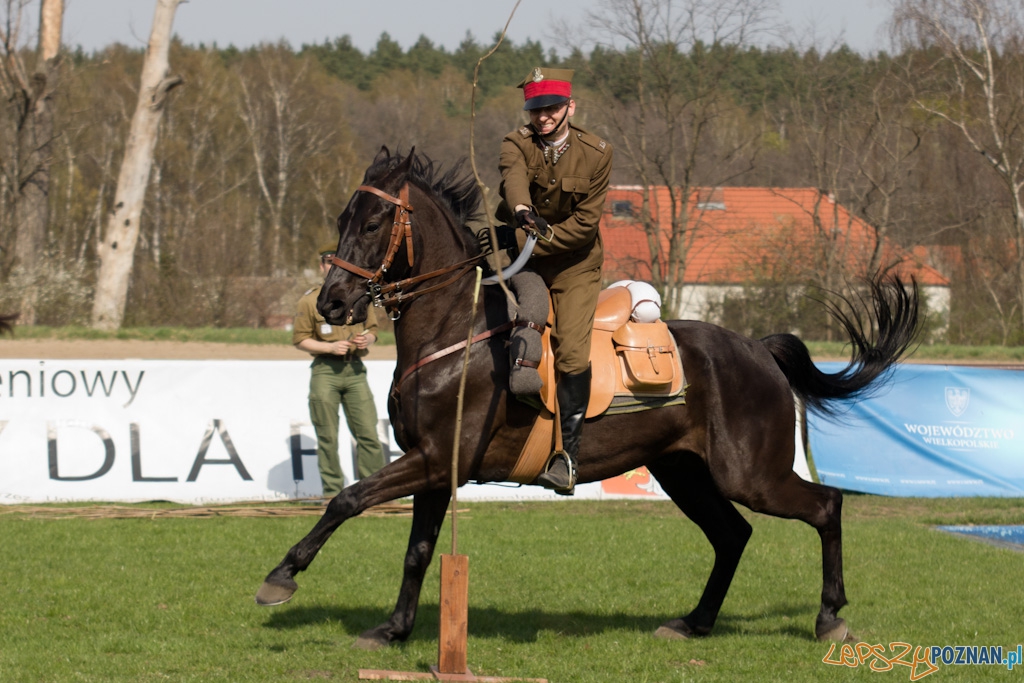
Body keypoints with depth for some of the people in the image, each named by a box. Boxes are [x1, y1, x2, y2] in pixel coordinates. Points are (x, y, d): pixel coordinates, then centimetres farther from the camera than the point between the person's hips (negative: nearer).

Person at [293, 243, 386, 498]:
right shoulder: (310, 300, 0)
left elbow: (373, 329, 20)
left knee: (368, 433, -1)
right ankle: (332, 491, 9)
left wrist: (367, 339, -4)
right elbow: (300, 338, -1)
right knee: (327, 438, 1)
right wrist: (330, 347, -14)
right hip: (325, 371, -3)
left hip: (355, 371, 3)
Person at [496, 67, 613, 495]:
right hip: (523, 257, 1)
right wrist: (522, 211, -53)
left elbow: (586, 221, -11)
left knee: (572, 352, -16)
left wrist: (539, 241, -24)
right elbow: (514, 178, -30)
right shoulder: (517, 144, -6)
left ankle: (567, 454, -12)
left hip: (575, 266, -1)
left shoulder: (596, 154, -5)